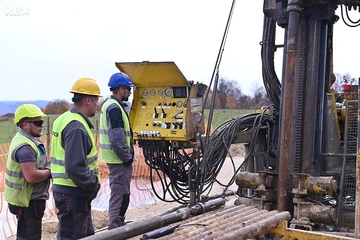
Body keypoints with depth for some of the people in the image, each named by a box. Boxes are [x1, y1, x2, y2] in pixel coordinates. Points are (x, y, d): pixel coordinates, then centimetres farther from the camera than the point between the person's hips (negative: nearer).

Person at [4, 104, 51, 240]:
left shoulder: (28, 139, 8)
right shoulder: (25, 147, -25)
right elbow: (32, 176, -32)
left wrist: (48, 166, 0)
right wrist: (50, 171, -16)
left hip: (29, 198, 10)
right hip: (28, 200, -10)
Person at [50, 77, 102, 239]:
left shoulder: (65, 119, 10)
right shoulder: (76, 127, -22)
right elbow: (75, 167, -29)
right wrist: (93, 184, -15)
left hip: (67, 189, 10)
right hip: (73, 194, -10)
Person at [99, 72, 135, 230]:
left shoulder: (110, 105, 15)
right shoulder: (115, 108, -18)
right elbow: (117, 138, -24)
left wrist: (127, 155, 18)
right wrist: (127, 157, -15)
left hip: (116, 159, 11)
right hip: (119, 160, -11)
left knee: (119, 194, 20)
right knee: (120, 194, -5)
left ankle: (117, 225, 32)